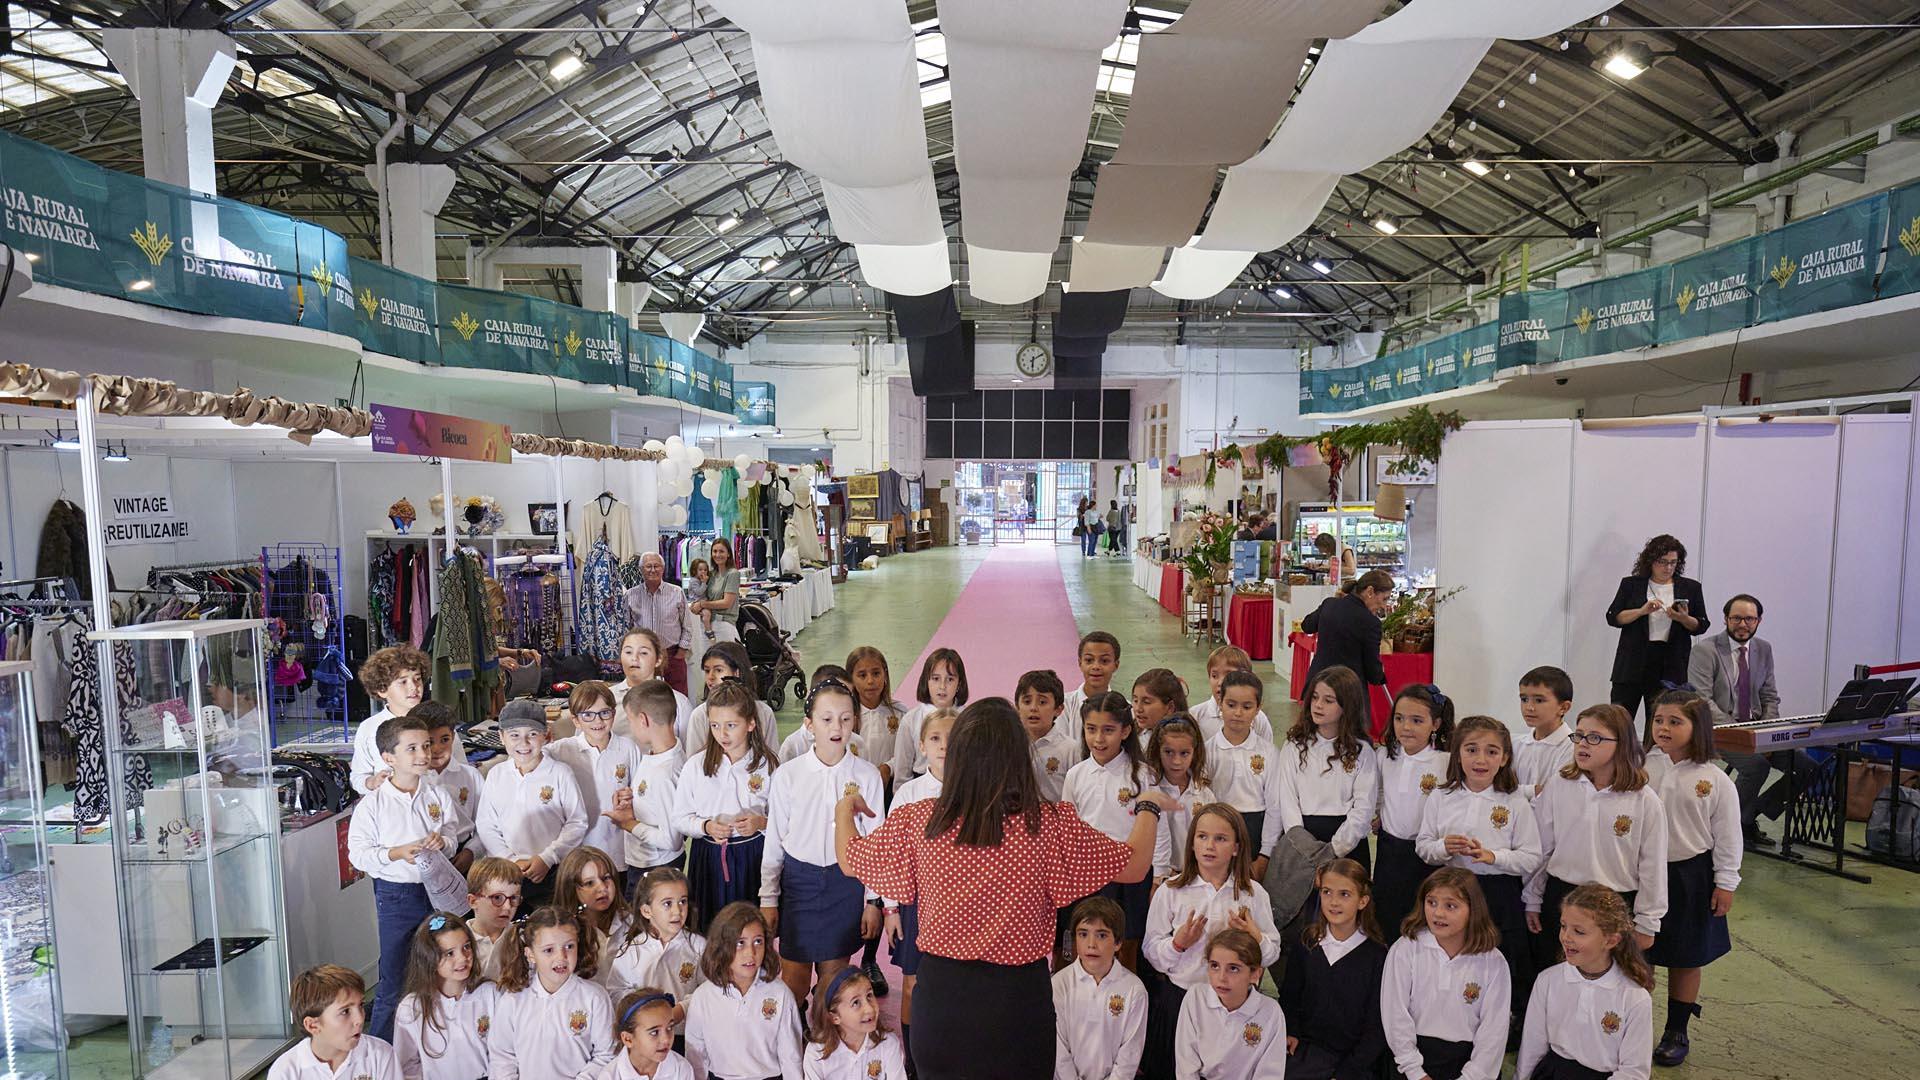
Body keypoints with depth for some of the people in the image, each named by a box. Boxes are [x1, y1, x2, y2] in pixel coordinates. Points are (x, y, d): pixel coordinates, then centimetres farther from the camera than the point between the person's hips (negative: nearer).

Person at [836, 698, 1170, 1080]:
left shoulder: (918, 821, -12)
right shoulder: (1049, 825, -17)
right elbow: (1134, 868, -7)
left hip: (940, 992, 1)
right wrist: (1148, 807, 11)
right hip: (1019, 995, -1)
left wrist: (844, 810, 25)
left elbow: (850, 860, 4)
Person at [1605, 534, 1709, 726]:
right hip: (1633, 663, -1)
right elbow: (1613, 617, 0)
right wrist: (1642, 611, -14)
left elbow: (1701, 627, 8)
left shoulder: (1690, 588, 10)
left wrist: (1683, 618, -12)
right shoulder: (1631, 584, 6)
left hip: (1670, 666, 1)